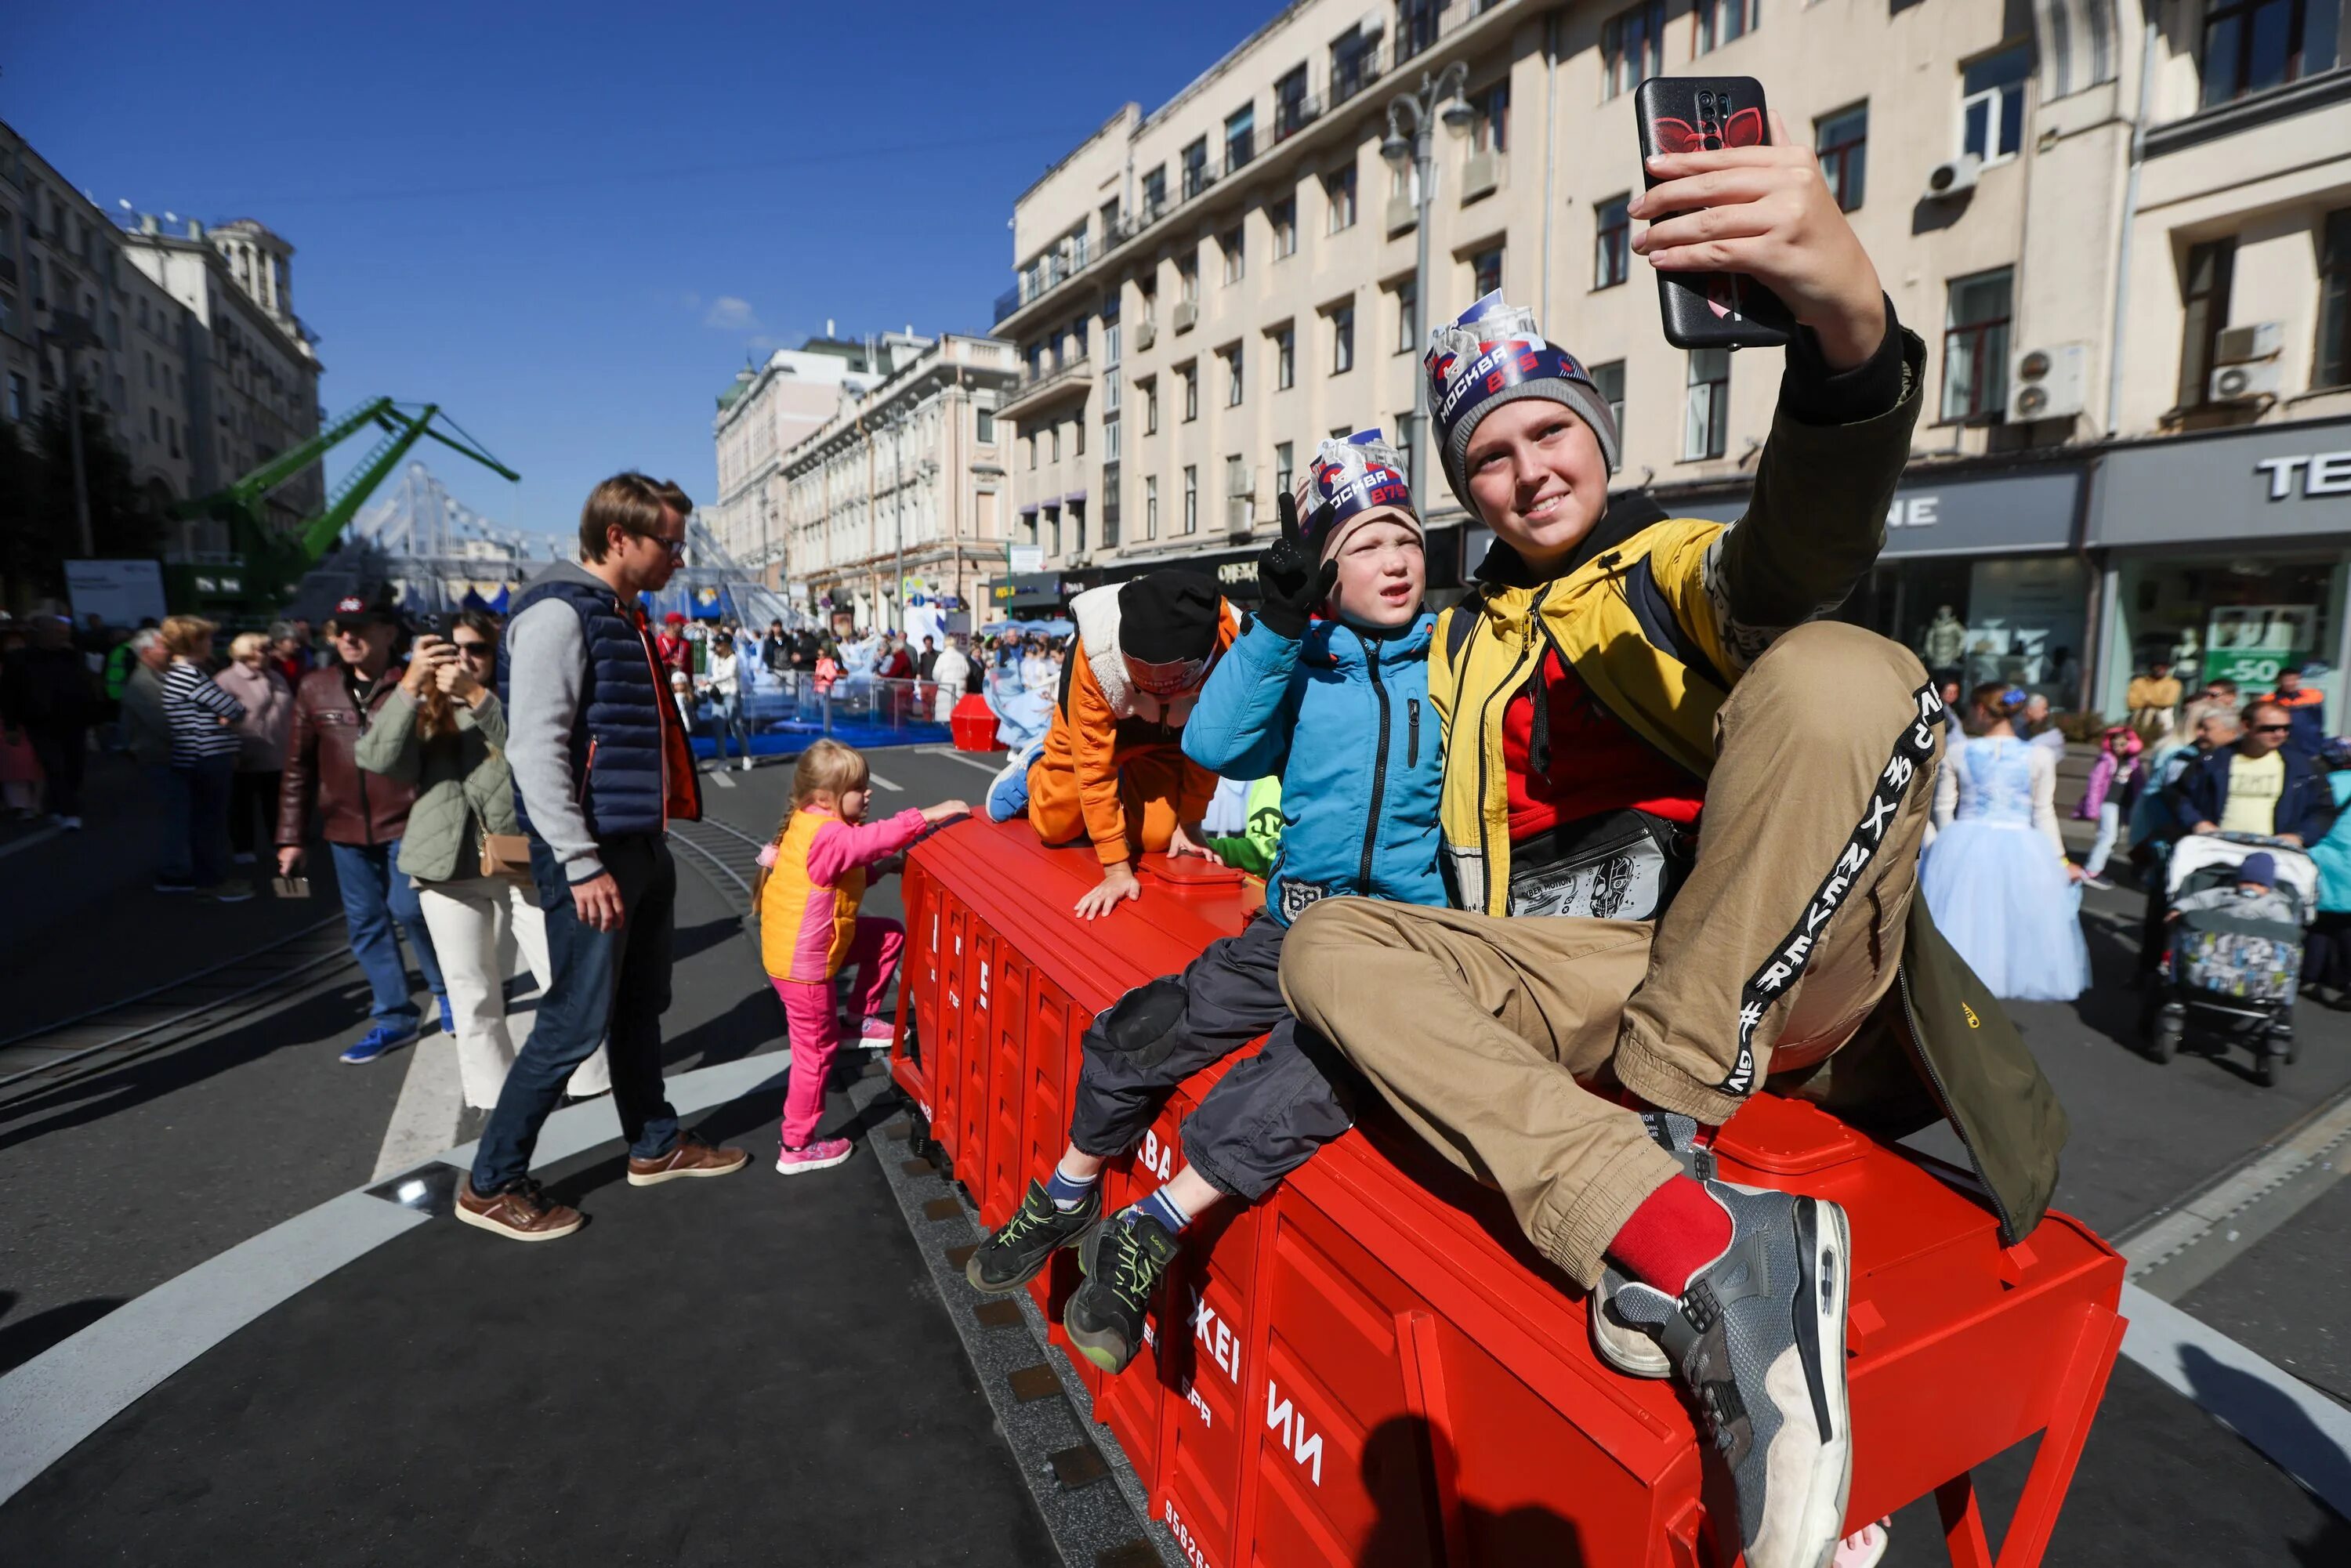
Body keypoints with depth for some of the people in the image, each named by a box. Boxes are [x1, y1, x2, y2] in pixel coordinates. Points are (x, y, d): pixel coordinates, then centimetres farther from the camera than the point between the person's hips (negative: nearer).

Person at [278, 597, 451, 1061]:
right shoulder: (315, 688, 4)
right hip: (345, 829, 5)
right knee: (366, 923, 9)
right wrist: (291, 837, 9)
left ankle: (447, 991, 18)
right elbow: (299, 767, 9)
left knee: (409, 909, -7)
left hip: (407, 822, -5)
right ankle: (393, 1017, 21)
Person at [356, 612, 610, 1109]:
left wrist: (476, 694, -26)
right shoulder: (423, 713, 10)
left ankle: (588, 1081, 15)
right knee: (472, 992, 10)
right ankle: (494, 1094, 23)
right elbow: (378, 759, -9)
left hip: (524, 861, -2)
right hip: (449, 869, 2)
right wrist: (410, 683, -19)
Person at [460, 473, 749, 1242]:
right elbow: (535, 748, -21)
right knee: (576, 1024, -2)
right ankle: (491, 1185, 14)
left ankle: (655, 1145, 33)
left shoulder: (622, 615, 15)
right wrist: (582, 865, -23)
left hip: (642, 846, 10)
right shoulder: (559, 612, -15)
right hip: (593, 854, -9)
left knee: (640, 1006, 18)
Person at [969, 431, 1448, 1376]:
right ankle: (1070, 1198, 24)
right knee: (1135, 1033, -3)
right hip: (1292, 930, 3)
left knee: (1322, 1062, -31)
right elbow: (1214, 744, -10)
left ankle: (1155, 1229, -14)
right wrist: (1277, 620, -15)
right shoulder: (1301, 667, 7)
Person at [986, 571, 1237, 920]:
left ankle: (1126, 784, 29)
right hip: (1094, 725, -1)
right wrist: (1117, 869, -36)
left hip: (1167, 737, 2)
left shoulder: (1228, 649, -39)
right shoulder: (1099, 655, -43)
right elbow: (1093, 762, -35)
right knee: (1056, 826, 6)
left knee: (1156, 838, -4)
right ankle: (1033, 766, 38)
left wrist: (1189, 822, -11)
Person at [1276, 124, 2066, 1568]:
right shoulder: (1462, 646, 21)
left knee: (1839, 674, -27)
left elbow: (1810, 551, -21)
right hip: (1575, 982, 4)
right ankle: (1691, 1251, -37)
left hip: (1775, 968, -3)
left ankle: (1649, 1127, -28)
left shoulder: (1683, 569, 8)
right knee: (1332, 944, -19)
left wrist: (1851, 323, -40)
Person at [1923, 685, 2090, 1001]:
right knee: (2017, 919, 12)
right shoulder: (2039, 756, -1)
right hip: (2020, 848, 0)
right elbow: (2044, 814, 1)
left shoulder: (1957, 753, -2)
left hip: (1964, 845, 0)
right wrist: (2060, 859, 10)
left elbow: (1944, 806, 3)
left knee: (1960, 917, 10)